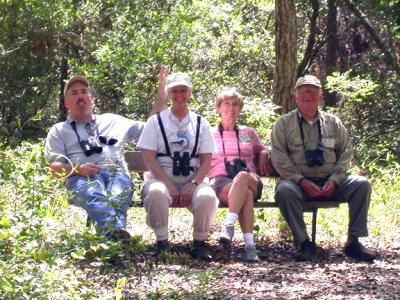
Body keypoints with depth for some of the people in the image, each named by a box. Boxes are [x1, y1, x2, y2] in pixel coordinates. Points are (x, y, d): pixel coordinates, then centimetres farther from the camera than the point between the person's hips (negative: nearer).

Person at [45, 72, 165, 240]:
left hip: (116, 172, 2)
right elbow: (55, 167, 13)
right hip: (82, 177, -2)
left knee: (120, 193, -39)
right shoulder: (59, 130, 27)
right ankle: (113, 232, -70)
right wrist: (77, 169, -8)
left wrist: (161, 97, 27)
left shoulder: (112, 121, 34)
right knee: (94, 194, -42)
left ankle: (115, 231, -67)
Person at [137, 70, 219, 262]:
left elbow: (206, 161, 6)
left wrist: (193, 185, -12)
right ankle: (162, 243, -20)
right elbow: (149, 158, -2)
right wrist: (170, 186, -13)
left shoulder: (201, 124, 13)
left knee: (208, 196, -32)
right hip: (161, 179, -1)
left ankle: (199, 243, -10)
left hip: (191, 181, 1)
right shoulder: (156, 121, 7)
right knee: (156, 192, -37)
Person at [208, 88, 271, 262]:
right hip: (220, 181, -1)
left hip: (250, 181, 1)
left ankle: (229, 225, -50)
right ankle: (249, 244, -51)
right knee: (246, 193, -39)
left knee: (242, 176, -40)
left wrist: (263, 155, 16)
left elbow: (261, 150, 40)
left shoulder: (248, 133, 28)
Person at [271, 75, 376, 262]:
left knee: (361, 184, -21)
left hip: (330, 183, 2)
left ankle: (353, 242, -16)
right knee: (284, 190, -36)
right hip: (298, 181, -2)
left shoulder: (333, 123, 14)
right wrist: (301, 181, -15)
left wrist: (333, 180, -7)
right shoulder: (284, 124, 7)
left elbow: (346, 154, 10)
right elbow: (279, 158, -2)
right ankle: (304, 244, -26)